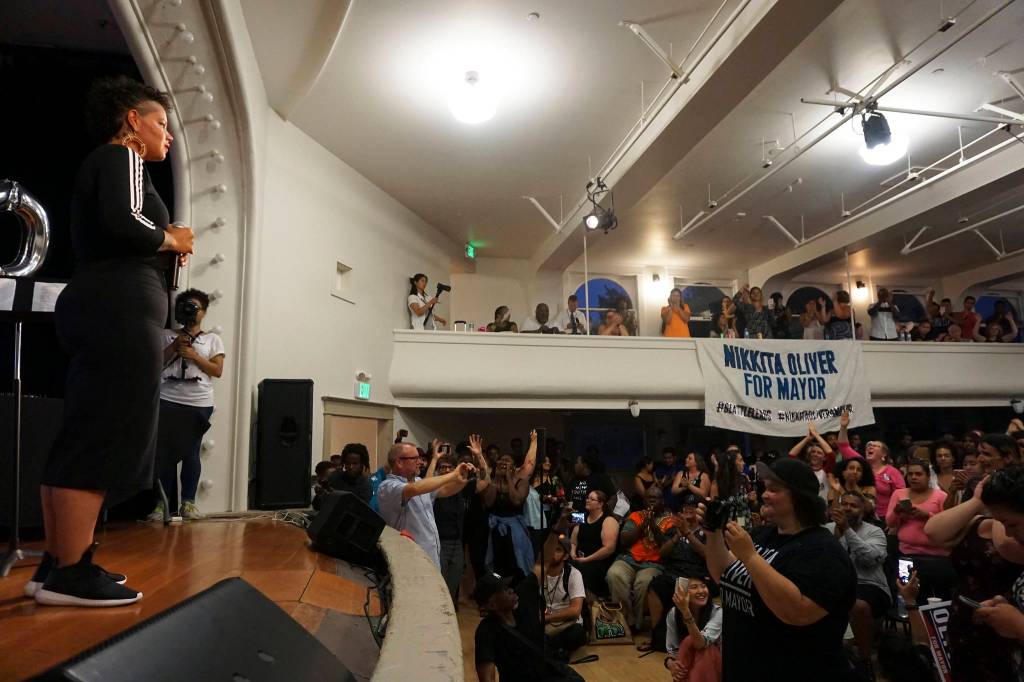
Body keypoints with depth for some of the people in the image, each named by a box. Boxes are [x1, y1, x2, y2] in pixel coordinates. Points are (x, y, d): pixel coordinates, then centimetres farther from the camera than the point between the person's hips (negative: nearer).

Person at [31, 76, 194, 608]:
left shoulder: (99, 165, 28)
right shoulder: (120, 156, -1)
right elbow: (122, 223, -20)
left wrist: (164, 249, 16)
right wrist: (173, 239, -4)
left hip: (99, 309, 10)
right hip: (120, 310, -10)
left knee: (83, 440, 8)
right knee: (104, 439, -11)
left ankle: (55, 565, 13)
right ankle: (71, 574, -9)